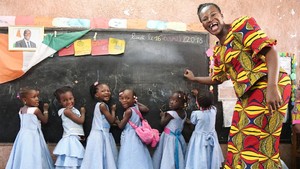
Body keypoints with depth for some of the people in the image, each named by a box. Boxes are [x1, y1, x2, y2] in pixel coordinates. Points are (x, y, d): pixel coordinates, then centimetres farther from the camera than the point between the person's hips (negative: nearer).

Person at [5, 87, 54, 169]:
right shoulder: (36, 110, -12)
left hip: (23, 135, 7)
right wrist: (45, 110, 14)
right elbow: (45, 120, 0)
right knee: (34, 158, -8)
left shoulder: (21, 110, 8)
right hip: (33, 136, -7)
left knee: (23, 158, 8)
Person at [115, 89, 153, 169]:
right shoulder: (136, 107, 2)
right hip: (136, 136, 9)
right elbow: (146, 109, 22)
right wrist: (137, 102, 22)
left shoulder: (128, 111, -19)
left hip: (129, 138, -9)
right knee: (137, 160, 10)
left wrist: (116, 120, 8)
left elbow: (121, 125, -12)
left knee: (130, 161, -8)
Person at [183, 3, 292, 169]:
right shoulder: (218, 51, 17)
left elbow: (269, 50, -16)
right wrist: (194, 78, 41)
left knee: (258, 142, -12)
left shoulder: (241, 25, -6)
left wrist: (271, 87, -27)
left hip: (266, 85, -9)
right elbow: (216, 79, 34)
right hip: (246, 93, 9)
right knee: (238, 141, 12)